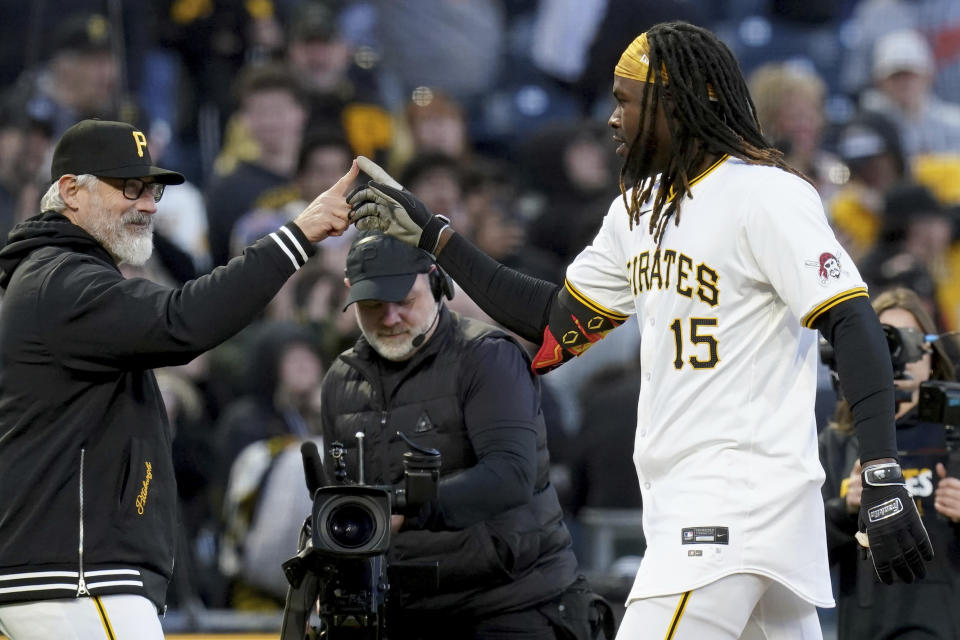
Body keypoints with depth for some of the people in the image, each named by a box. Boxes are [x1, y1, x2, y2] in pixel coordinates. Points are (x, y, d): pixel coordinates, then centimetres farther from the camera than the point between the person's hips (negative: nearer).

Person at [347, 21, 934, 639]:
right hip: (680, 505, 8)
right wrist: (432, 234, 24)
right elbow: (554, 322, 26)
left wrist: (883, 481, -26)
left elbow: (853, 323, -17)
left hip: (745, 492, -8)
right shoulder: (638, 209, 18)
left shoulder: (765, 195, -10)